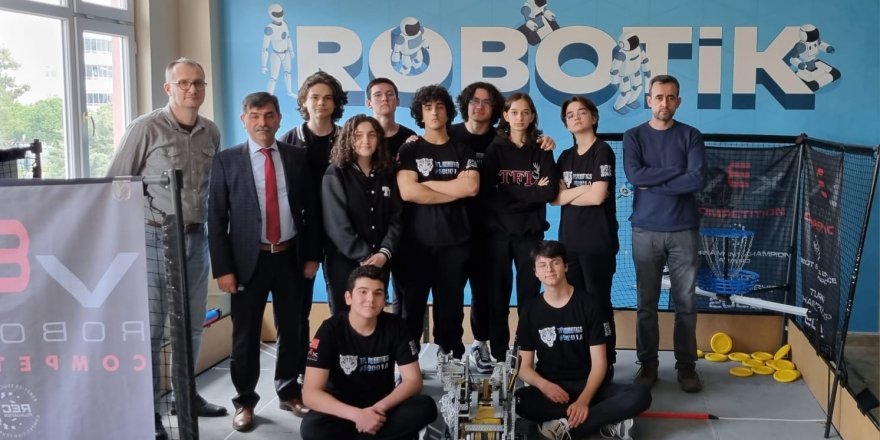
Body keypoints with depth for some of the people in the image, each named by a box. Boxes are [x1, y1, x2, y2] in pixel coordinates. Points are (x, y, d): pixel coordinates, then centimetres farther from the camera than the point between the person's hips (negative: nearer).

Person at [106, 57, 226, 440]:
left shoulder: (211, 132, 6)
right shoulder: (145, 128, -9)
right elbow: (115, 183, -5)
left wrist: (208, 224, 10)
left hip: (197, 237, 5)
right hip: (155, 238, -5)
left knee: (192, 324, 14)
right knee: (151, 327, -1)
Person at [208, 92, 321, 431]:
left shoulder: (297, 157, 5)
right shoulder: (227, 160, -2)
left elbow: (311, 210, 8)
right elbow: (216, 218, -4)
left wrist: (312, 255, 3)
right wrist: (223, 268, -9)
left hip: (290, 257, 2)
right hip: (248, 259, -2)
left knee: (292, 330, 12)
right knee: (245, 334, 6)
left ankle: (289, 393, 29)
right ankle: (244, 401, 22)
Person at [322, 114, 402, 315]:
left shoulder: (386, 174, 9)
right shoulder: (336, 174, -4)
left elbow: (396, 218, 3)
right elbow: (337, 224, -12)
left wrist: (384, 253, -13)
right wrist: (365, 257, -17)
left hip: (380, 262, 4)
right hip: (344, 262, -4)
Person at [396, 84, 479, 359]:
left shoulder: (462, 151, 10)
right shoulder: (409, 150, 6)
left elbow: (472, 187, -8)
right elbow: (407, 192, -11)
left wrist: (426, 183, -7)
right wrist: (455, 188, -8)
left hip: (454, 241, 1)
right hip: (416, 241, -1)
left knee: (451, 307, 6)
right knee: (412, 307, 3)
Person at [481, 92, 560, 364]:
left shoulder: (541, 151, 7)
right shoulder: (495, 150, 5)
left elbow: (551, 191, -8)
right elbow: (488, 193, -9)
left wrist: (511, 194, -13)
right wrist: (531, 192, -12)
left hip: (530, 232, 1)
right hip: (499, 231, -1)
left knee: (529, 295, 3)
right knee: (497, 296, 2)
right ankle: (498, 357, 10)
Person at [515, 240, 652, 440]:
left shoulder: (589, 305, -2)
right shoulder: (531, 312, 3)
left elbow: (599, 363, -6)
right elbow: (525, 367, 2)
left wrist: (583, 400, -24)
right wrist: (544, 385, -21)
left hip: (588, 387, 0)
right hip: (550, 389, 0)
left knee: (640, 395, -27)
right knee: (518, 400, -35)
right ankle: (606, 421, -25)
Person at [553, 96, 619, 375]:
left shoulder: (602, 152, -5)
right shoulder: (565, 157, 14)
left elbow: (597, 196, -15)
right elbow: (554, 197, 3)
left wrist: (566, 195, 1)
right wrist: (582, 189, -11)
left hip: (598, 242, -6)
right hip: (569, 240, 6)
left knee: (598, 303, -1)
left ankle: (606, 363, 9)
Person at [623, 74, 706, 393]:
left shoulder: (690, 136, 4)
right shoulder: (634, 136, 5)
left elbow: (698, 180, -11)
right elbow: (634, 174, -12)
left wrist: (653, 184, -11)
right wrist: (677, 171, -10)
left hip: (684, 230, 0)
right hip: (645, 230, 0)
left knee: (685, 302, 4)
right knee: (647, 302, 5)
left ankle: (686, 366, 14)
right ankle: (648, 364, 16)